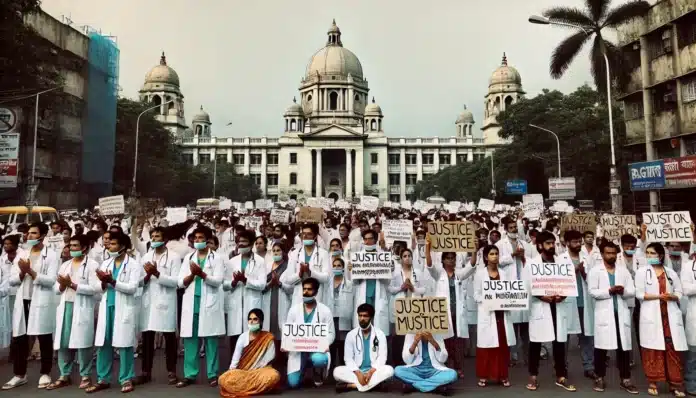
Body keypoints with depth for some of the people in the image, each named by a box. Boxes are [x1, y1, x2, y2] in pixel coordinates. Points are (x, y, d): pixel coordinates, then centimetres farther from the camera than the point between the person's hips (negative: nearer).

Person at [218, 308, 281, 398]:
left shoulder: (268, 338, -3)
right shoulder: (243, 337, 2)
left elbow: (269, 358, -6)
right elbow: (236, 357, -1)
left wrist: (256, 371, -12)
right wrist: (231, 373, -13)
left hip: (260, 371, -1)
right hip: (242, 371, 1)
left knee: (274, 376, -35)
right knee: (224, 380, -27)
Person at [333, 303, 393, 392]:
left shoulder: (380, 334, -1)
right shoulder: (351, 334, 1)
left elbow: (382, 357, -6)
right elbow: (348, 358, -2)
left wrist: (371, 372, -22)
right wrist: (358, 373, -18)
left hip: (373, 371, 0)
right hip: (357, 371, 0)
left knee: (389, 370, -31)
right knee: (337, 371, -25)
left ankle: (352, 385, -29)